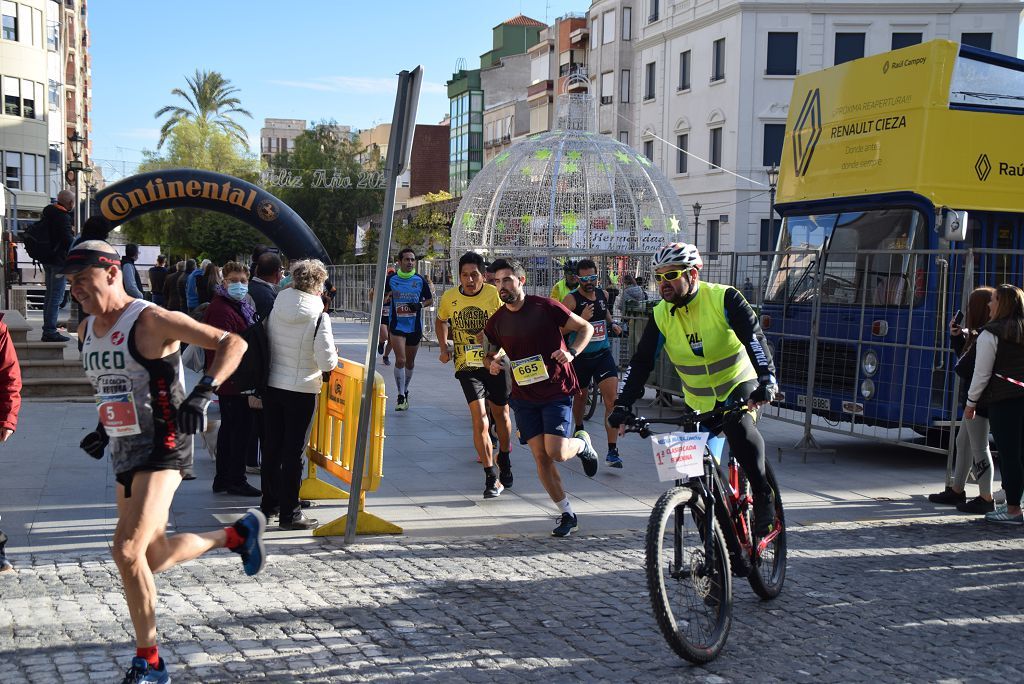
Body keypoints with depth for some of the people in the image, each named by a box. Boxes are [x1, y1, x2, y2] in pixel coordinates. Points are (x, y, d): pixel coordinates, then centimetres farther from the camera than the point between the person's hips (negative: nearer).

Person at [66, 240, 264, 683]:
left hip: (162, 449, -9)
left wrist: (204, 393, -28)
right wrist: (104, 429, 17)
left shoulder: (151, 321, -14)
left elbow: (232, 343, -15)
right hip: (123, 452, 9)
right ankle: (237, 535, 34)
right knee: (152, 558, 12)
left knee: (126, 551, -21)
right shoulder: (87, 330, 11)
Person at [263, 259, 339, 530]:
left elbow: (268, 345, 7)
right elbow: (328, 362, -17)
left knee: (272, 446, 16)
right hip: (301, 390, -5)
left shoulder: (276, 309, -2)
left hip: (272, 386, 5)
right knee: (293, 452, 2)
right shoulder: (319, 316, -17)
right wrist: (333, 357, 4)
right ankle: (289, 513, 7)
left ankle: (270, 503, 29)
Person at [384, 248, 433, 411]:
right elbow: (380, 298, 10)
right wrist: (385, 298, -14)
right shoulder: (391, 279, -1)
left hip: (415, 326, 2)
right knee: (400, 360, -15)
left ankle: (405, 391, 34)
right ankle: (401, 396, -8)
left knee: (410, 362, 13)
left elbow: (430, 299, 10)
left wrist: (420, 305, -11)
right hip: (397, 325, -2)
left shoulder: (420, 280, 0)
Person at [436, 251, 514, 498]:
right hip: (467, 365, 0)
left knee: (501, 413, 16)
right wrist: (444, 347, 5)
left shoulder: (494, 294, -10)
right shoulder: (449, 297, -3)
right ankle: (492, 478, -9)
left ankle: (504, 461, 42)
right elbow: (441, 321, 18)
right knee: (480, 420, -14)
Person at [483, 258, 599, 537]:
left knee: (557, 452, -15)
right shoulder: (496, 321, 3)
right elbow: (491, 353, 18)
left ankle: (582, 443, 21)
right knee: (540, 457, -1)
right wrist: (492, 363, -6)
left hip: (556, 391, -4)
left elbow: (586, 327, -1)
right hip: (524, 396, 4)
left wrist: (571, 352, -18)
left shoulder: (545, 307, -9)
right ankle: (567, 514, 12)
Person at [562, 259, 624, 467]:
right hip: (580, 356, -2)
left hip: (603, 354, 2)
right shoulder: (571, 299, -12)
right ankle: (579, 430, 49)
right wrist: (582, 319, -30)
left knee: (612, 400, -13)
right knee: (580, 396, 18)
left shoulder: (603, 294, 4)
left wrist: (612, 324, 7)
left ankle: (612, 451, -14)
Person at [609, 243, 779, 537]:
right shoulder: (661, 316, -5)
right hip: (699, 402, 4)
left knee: (740, 429, -33)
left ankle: (763, 498, -14)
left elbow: (754, 336, -23)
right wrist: (623, 406, -18)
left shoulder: (723, 298, -15)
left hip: (739, 386, -4)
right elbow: (641, 362, -6)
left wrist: (767, 380, -38)